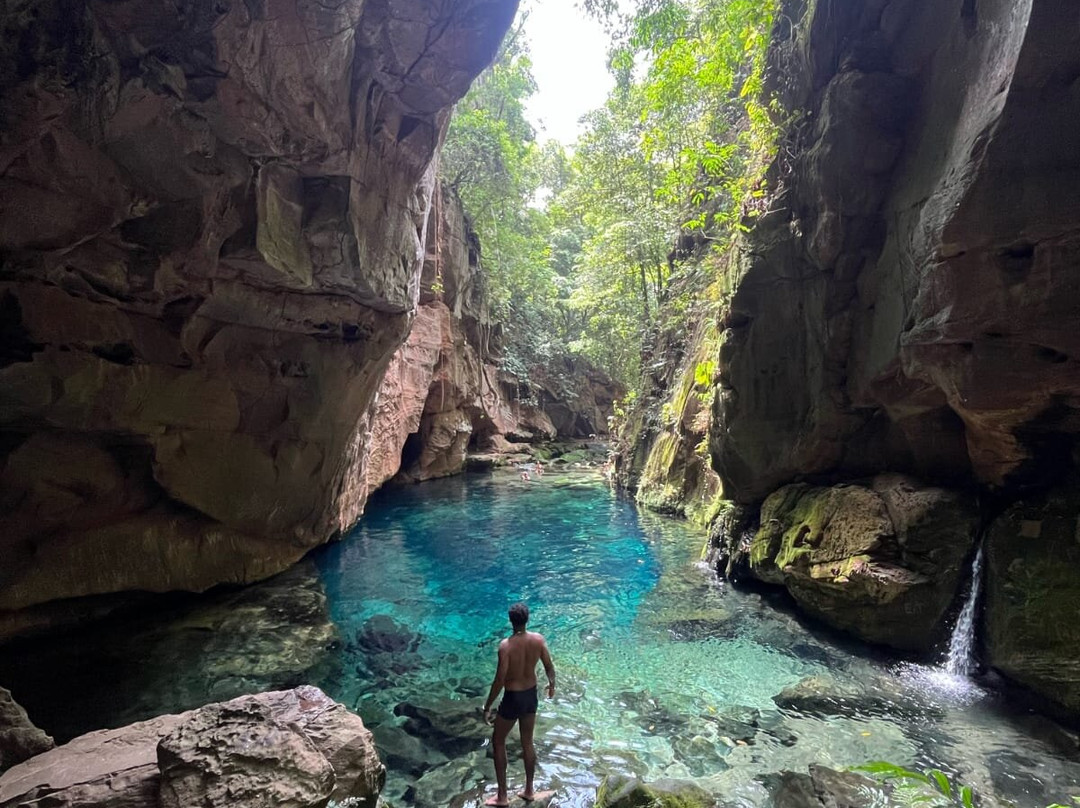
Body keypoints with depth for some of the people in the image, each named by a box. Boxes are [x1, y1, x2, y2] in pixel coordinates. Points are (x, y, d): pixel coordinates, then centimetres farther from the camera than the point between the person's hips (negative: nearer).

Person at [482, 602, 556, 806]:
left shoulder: (506, 645, -26)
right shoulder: (538, 639, -13)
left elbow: (499, 680, -23)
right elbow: (549, 666, -1)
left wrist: (487, 706, -11)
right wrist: (552, 684, 20)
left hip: (512, 698, -5)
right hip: (531, 695, 5)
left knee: (498, 741, 17)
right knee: (527, 742, 22)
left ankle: (502, 796, 24)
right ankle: (529, 790, 36)